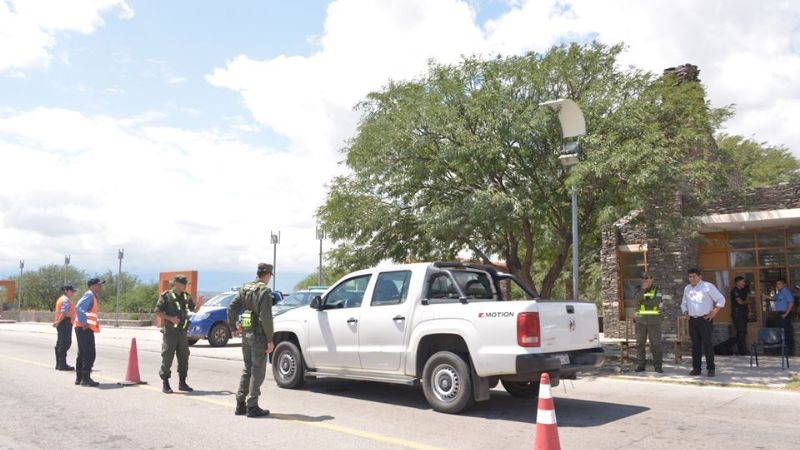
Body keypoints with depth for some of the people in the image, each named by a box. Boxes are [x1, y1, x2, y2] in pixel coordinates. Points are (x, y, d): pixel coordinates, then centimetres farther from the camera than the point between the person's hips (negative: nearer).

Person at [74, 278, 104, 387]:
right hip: (85, 329, -11)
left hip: (85, 329, 11)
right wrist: (84, 323, -24)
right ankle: (85, 378, -6)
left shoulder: (92, 296, 19)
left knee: (82, 353, 14)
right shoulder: (89, 295, -12)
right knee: (90, 354, -9)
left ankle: (79, 378, 21)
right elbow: (78, 308, -25)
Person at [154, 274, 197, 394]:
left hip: (182, 332, 6)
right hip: (170, 332, -6)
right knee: (167, 358, -2)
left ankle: (182, 383, 19)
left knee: (184, 358, 9)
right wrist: (170, 318, -19)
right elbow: (158, 312, -7)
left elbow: (194, 309, 19)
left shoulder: (186, 296, 12)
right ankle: (165, 384, 8)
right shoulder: (166, 296, -4)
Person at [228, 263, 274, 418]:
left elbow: (231, 307, 6)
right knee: (257, 371, 1)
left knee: (247, 369, 17)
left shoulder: (245, 288, 9)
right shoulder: (265, 291, -14)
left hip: (245, 334, 7)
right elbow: (266, 317, -19)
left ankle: (240, 404, 20)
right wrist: (270, 340, -15)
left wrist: (233, 325, 16)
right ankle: (252, 406, 3)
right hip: (258, 335, -7)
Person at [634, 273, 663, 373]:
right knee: (640, 343, 4)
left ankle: (658, 366, 4)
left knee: (656, 344, -3)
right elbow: (637, 300, -12)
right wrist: (643, 289, -20)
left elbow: (656, 302, -16)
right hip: (641, 320, 3)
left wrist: (643, 302, -9)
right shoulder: (639, 290, 9)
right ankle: (641, 365, 11)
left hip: (654, 321, -2)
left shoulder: (657, 290, 1)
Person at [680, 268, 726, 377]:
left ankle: (710, 369, -3)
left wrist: (714, 312, -9)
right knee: (695, 345, 5)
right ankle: (696, 368, 9)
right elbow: (684, 303, 26)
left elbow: (721, 299, -3)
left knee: (707, 344, -7)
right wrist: (685, 312, 10)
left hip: (705, 319, -5)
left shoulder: (708, 286, -2)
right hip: (692, 320, 5)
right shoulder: (687, 288, 15)